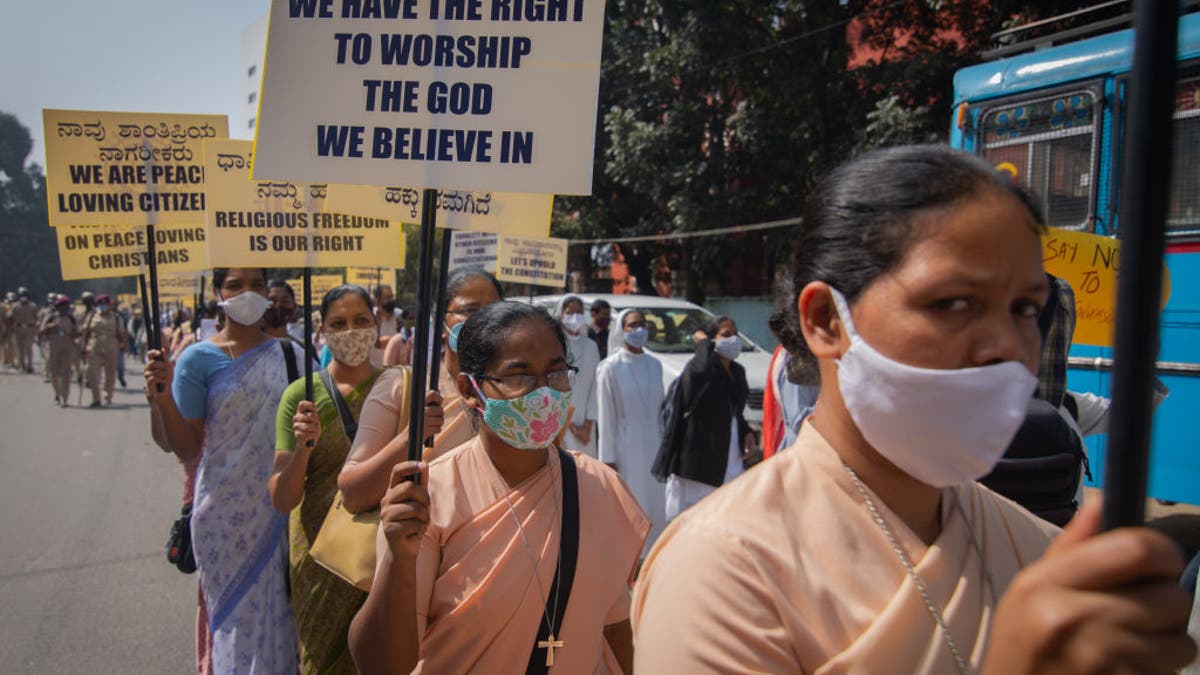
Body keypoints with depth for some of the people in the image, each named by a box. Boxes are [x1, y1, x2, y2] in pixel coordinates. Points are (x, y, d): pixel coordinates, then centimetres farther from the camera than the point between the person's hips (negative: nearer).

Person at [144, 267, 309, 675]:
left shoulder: (290, 354, 4)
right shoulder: (199, 359, -4)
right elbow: (187, 448, -7)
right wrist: (161, 399, -21)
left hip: (282, 509, 2)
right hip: (226, 513, -2)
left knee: (279, 607, 10)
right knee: (235, 608, 7)